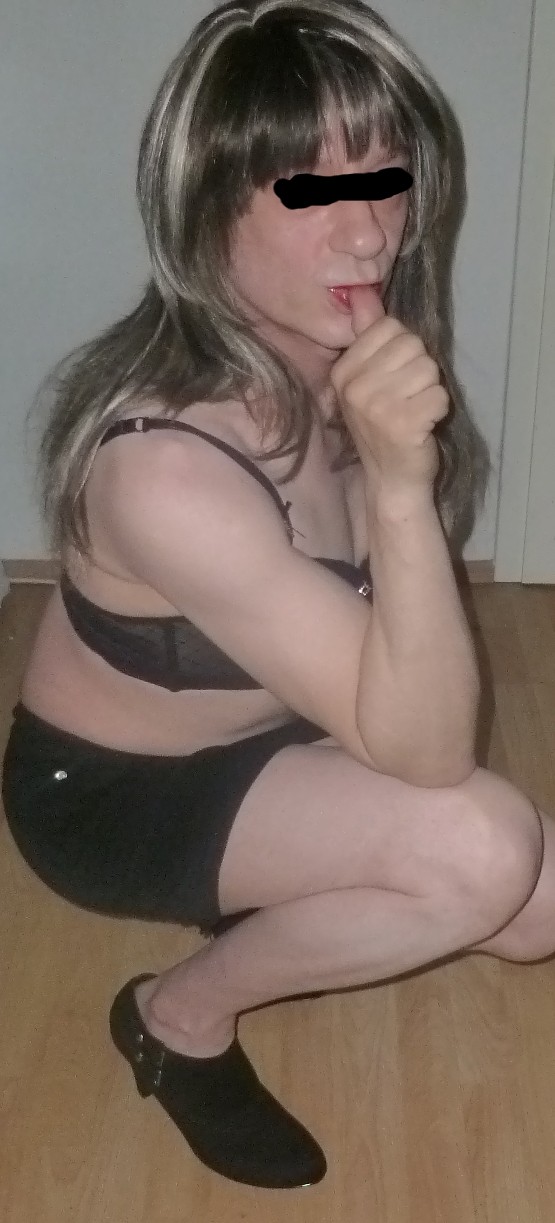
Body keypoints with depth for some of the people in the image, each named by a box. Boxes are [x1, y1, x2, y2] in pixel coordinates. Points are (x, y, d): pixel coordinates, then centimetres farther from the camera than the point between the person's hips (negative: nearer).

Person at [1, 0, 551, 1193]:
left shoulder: (336, 357, -14)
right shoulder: (166, 469, -38)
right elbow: (427, 751, -35)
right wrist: (395, 482, -44)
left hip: (263, 730, 7)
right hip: (113, 792, -7)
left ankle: (267, 888, 22)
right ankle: (179, 1015, -1)